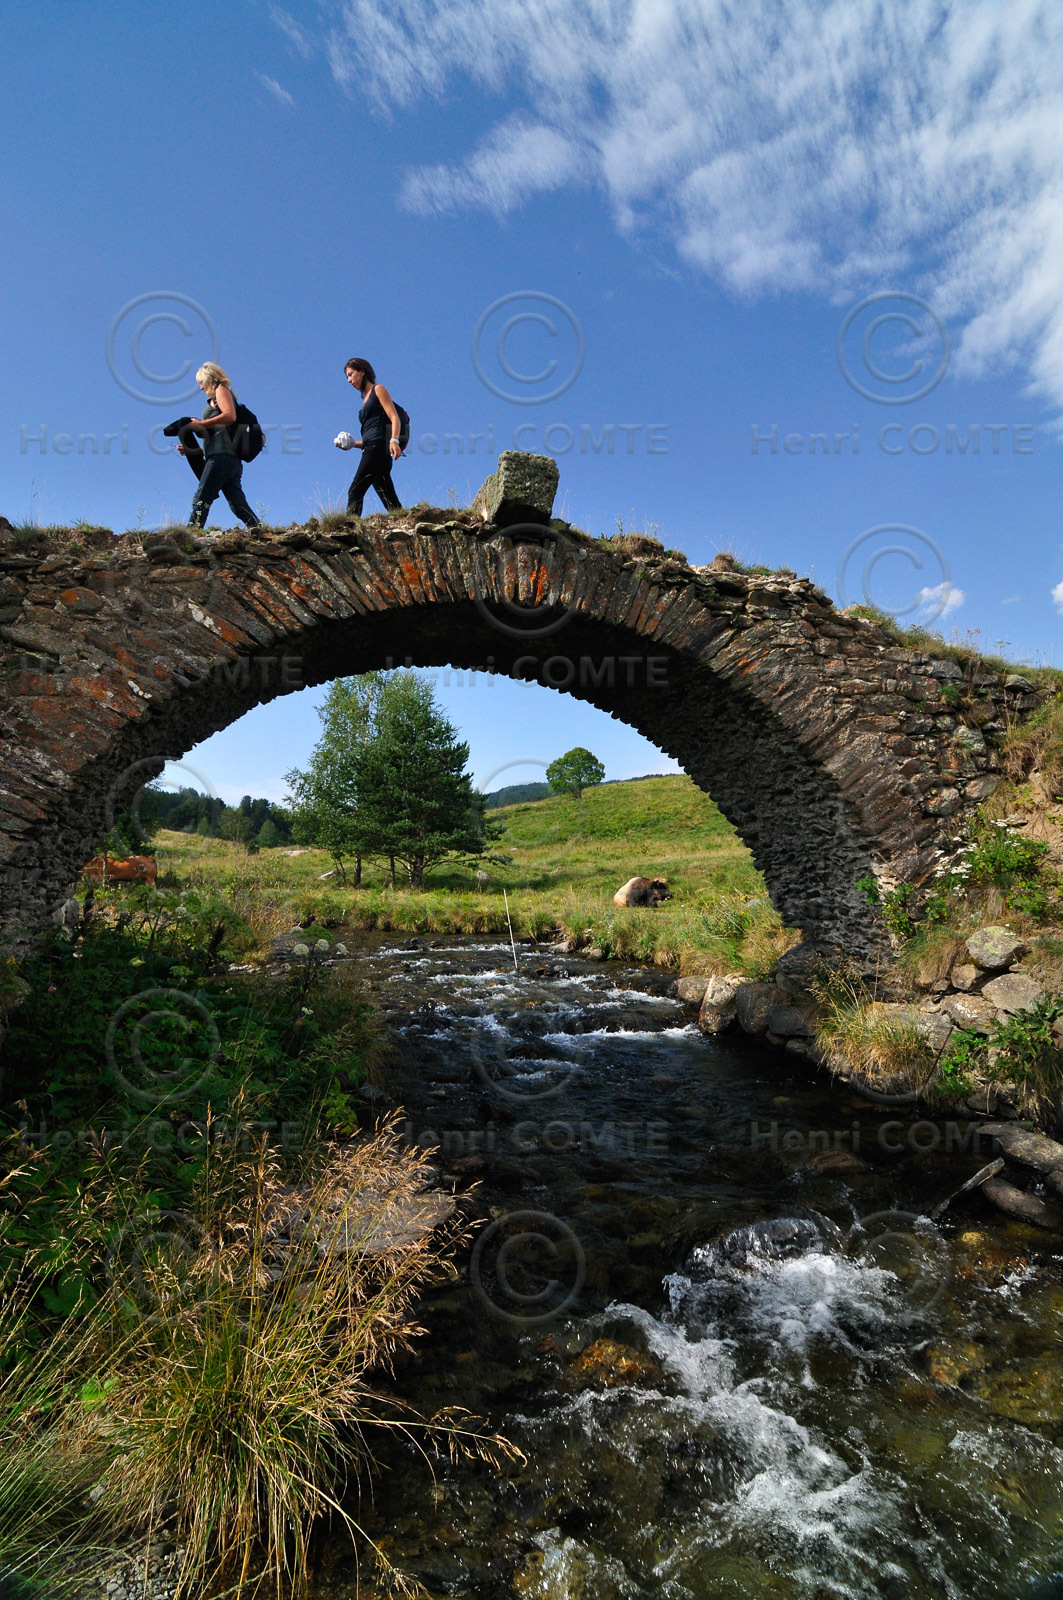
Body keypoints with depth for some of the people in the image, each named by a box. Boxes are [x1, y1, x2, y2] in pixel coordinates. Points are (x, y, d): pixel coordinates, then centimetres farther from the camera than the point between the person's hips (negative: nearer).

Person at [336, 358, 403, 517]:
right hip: (371, 450, 8)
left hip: (378, 447, -8)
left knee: (355, 493, -18)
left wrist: (394, 440, -23)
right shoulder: (366, 399, 29)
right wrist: (353, 444, 10)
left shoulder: (378, 389, 7)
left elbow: (395, 418, -7)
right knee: (390, 502, -2)